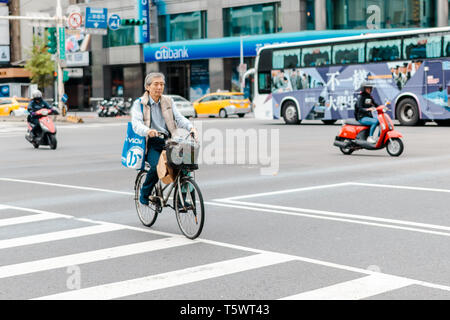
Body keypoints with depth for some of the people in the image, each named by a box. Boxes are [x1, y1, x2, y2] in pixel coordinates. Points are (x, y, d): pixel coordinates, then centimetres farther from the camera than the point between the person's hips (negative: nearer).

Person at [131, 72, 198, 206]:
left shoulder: (168, 102, 16)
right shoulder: (139, 104, 3)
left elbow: (179, 118, 4)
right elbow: (136, 124, -13)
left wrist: (191, 127, -18)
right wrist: (148, 131, -36)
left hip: (168, 141, 4)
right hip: (151, 143, -4)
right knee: (157, 166, -31)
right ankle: (144, 194, -5)